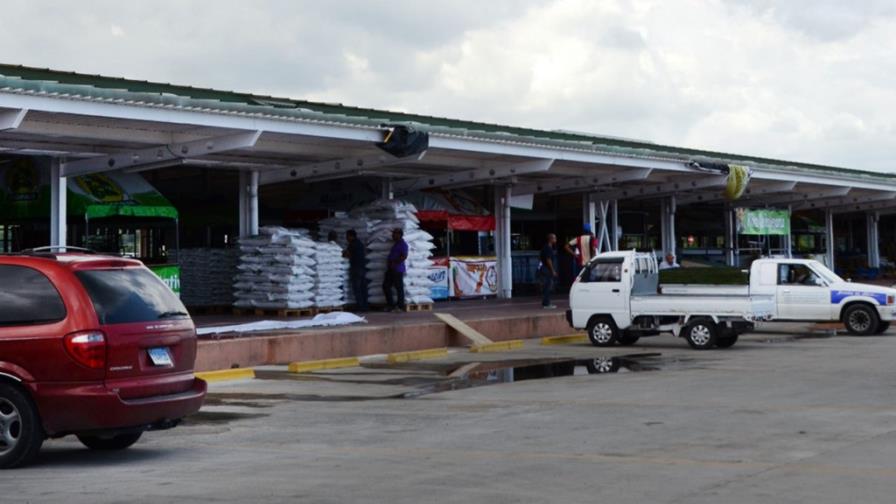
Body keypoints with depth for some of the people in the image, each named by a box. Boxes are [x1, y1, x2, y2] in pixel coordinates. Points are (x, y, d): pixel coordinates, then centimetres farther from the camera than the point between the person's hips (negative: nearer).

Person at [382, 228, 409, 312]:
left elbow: (404, 256, -20)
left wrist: (394, 263, -19)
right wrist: (389, 263, 15)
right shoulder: (396, 244, 20)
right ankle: (390, 305, 14)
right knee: (386, 286, 8)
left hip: (398, 270, -10)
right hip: (391, 269, 10)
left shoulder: (403, 244, -10)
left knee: (399, 288, -4)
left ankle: (400, 306, 2)